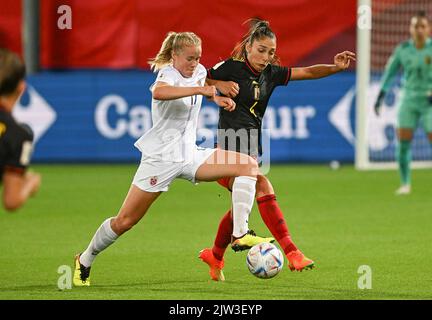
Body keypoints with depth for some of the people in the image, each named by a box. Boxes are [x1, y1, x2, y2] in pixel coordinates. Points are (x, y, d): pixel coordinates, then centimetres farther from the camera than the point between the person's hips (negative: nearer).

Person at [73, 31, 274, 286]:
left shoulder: (200, 72, 7)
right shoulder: (169, 73, -15)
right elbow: (158, 92, -42)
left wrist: (217, 97, 18)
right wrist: (199, 90, -49)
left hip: (190, 155, 7)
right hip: (160, 157, -7)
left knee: (249, 165, -12)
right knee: (125, 221, -3)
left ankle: (240, 233, -18)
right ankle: (85, 261, 20)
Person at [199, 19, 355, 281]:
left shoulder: (271, 73, 6)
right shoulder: (230, 68, -8)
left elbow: (307, 72, 1)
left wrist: (336, 67, -14)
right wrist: (219, 85, -18)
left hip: (253, 146, 8)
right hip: (230, 143, -8)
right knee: (264, 189, -22)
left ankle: (215, 257, 34)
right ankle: (291, 252, -27)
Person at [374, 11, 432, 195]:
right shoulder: (403, 50, 1)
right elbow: (390, 71, 10)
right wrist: (380, 96, 7)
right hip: (409, 101, 2)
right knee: (402, 143, -5)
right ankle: (405, 184, 9)